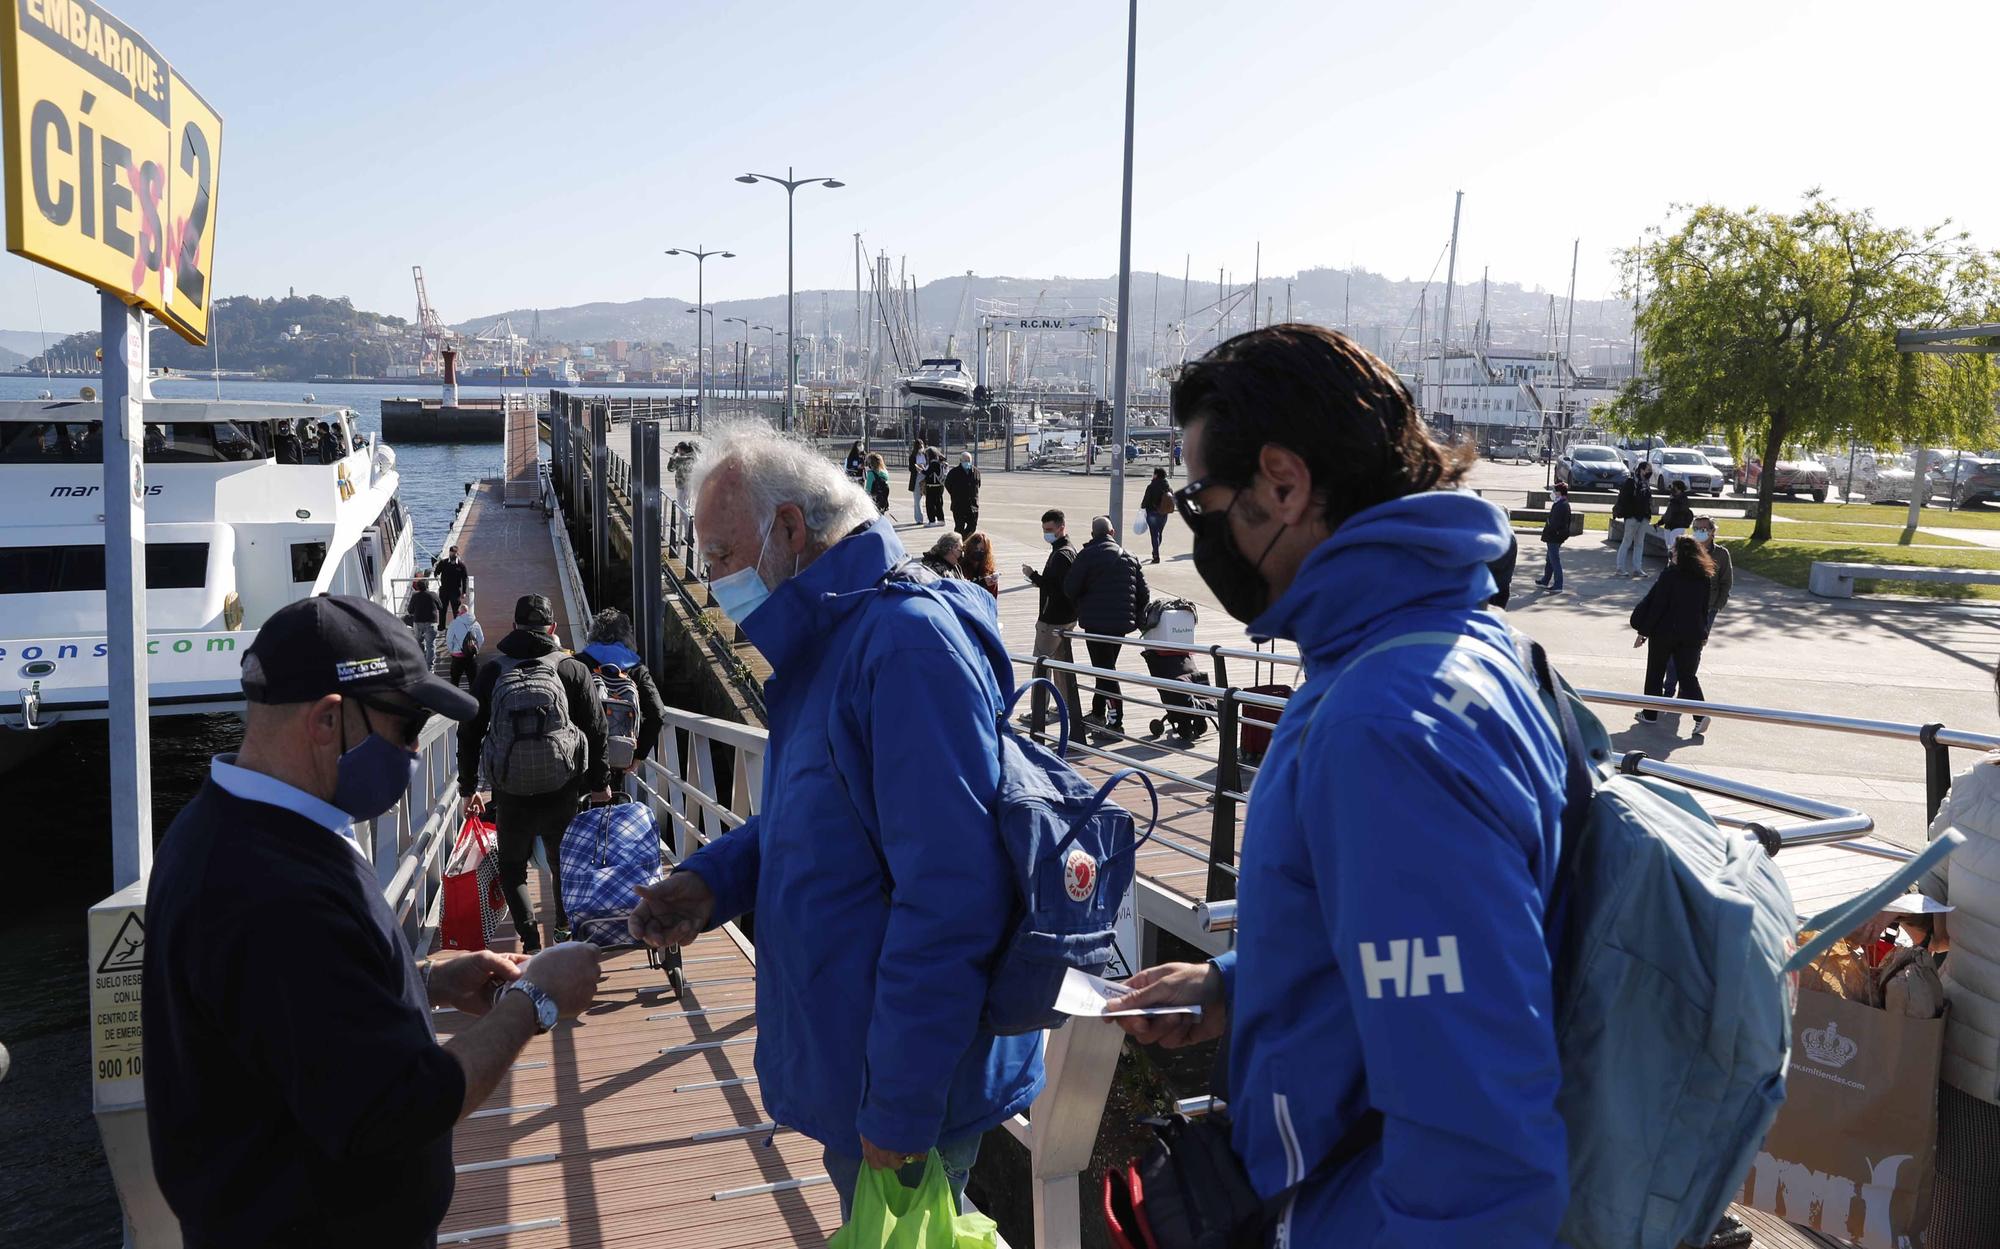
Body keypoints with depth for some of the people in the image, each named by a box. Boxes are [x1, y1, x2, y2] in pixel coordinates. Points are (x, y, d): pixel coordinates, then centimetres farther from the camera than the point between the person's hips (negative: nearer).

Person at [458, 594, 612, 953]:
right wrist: (599, 783, 11)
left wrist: (468, 787, 15)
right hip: (562, 792, 0)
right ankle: (566, 927, 29)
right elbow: (595, 729, 1)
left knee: (512, 866, 15)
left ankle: (529, 935, -1)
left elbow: (470, 732, 6)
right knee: (564, 862, 22)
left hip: (510, 794, 0)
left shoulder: (491, 671, 2)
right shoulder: (572, 668, 0)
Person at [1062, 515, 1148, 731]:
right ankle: (1098, 712, 29)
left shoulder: (1088, 554, -8)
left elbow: (1070, 587, -10)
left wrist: (1082, 607, 7)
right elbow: (1143, 592, 9)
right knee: (1107, 666, 19)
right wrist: (1137, 618, 15)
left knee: (1104, 668, -4)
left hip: (1096, 622, -6)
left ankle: (1115, 719, -9)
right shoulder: (1129, 556, 10)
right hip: (1122, 622, 6)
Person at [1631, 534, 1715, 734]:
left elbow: (1657, 605, -14)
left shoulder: (1670, 574, -14)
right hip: (1692, 634, 4)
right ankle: (1700, 714, -8)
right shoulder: (1706, 577, 1)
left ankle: (1650, 713, 19)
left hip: (1664, 631, -4)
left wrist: (1643, 631, -8)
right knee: (1688, 674, 9)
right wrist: (1702, 634, 15)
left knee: (1655, 673, 12)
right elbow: (1705, 609, 7)